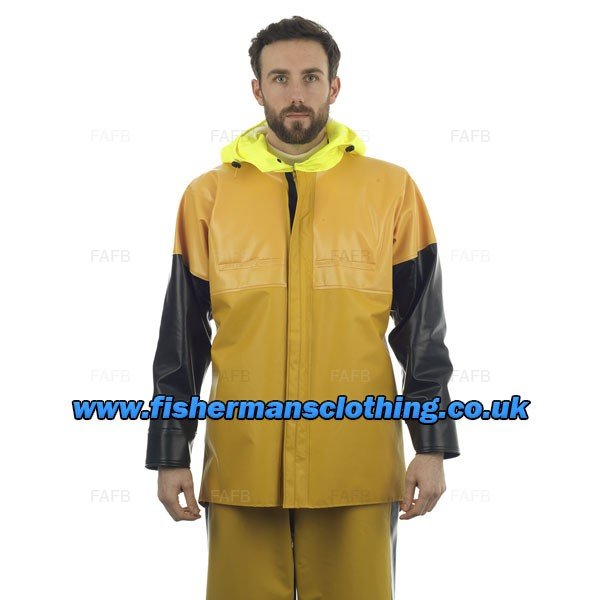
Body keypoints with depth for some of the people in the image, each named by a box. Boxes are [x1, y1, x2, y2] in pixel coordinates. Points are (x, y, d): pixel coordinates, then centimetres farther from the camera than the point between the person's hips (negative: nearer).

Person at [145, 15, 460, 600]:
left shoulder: (391, 189, 3)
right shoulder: (209, 195, 6)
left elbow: (421, 330, 6)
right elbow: (181, 338, 8)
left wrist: (432, 446, 1)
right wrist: (170, 453, 5)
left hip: (358, 465, 0)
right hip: (241, 464, 1)